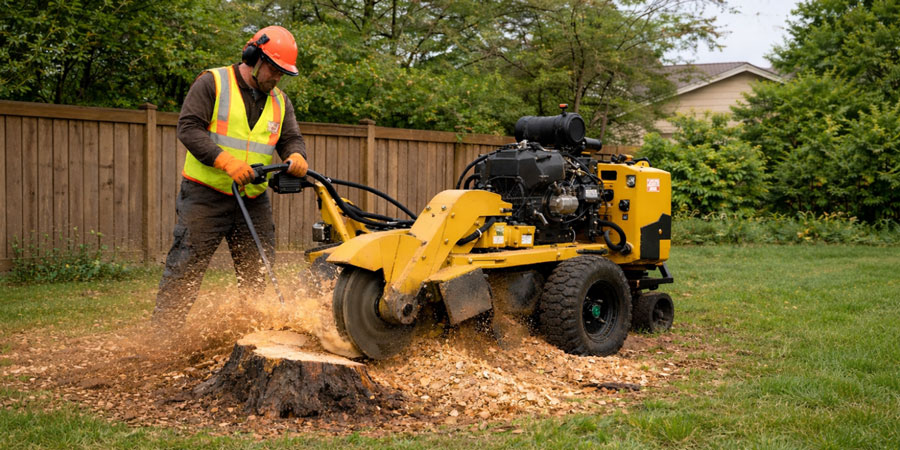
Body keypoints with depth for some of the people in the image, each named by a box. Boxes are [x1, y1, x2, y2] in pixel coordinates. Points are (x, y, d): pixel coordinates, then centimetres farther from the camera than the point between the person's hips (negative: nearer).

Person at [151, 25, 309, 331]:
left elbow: (291, 138, 6)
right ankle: (163, 332, 0)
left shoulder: (280, 102, 13)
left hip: (254, 201, 6)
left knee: (258, 272, 8)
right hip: (206, 196, -5)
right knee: (186, 268, -6)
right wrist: (226, 161, -25)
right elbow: (189, 128, -13)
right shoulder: (212, 84, -5)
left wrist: (296, 156, -20)